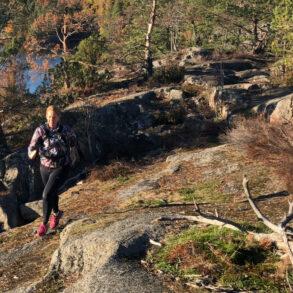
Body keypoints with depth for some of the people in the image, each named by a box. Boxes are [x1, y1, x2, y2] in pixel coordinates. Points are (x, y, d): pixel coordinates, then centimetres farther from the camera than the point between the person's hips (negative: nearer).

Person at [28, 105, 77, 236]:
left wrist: (73, 153, 15)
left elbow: (72, 137, 9)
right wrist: (33, 153, -46)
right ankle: (56, 213, 55)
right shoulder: (40, 130, -17)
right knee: (52, 193, 24)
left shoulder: (66, 130, -16)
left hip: (61, 168, -3)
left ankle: (44, 223, 5)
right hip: (45, 167, 3)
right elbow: (31, 149, -23)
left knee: (47, 194, -16)